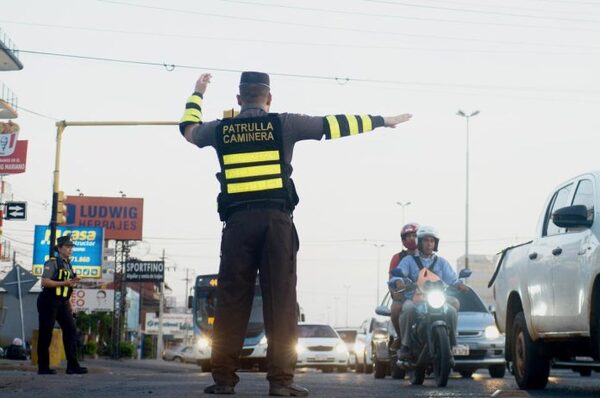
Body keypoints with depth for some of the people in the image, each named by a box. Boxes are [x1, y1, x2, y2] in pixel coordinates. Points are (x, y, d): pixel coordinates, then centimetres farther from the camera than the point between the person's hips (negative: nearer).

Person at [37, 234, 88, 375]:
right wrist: (64, 283, -22)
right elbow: (45, 282, -20)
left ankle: (72, 365, -1)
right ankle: (43, 367, 5)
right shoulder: (52, 262, -8)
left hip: (62, 302, 8)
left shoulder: (68, 264, 16)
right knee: (46, 333, -1)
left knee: (71, 330, -2)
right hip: (48, 301, -8)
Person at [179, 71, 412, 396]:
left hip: (237, 221, 2)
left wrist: (197, 94, 51)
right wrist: (382, 120, 23)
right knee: (280, 299, -2)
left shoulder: (221, 129, 14)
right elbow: (333, 124, 13)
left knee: (231, 299, 3)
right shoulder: (283, 124, 8)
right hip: (275, 219, -2)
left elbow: (189, 129, 34)